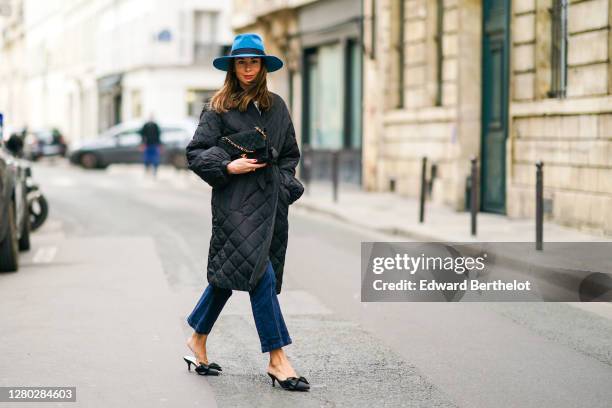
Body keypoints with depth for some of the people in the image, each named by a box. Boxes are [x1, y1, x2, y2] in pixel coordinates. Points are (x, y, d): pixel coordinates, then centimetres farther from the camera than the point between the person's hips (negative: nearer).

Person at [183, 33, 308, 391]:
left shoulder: (277, 106, 13)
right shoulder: (218, 107, 0)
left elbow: (291, 153, 21)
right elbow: (196, 153, -3)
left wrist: (285, 183, 7)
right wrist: (228, 166, -16)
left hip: (270, 199, 5)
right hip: (236, 200, -5)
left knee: (228, 273, 11)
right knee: (260, 273, -14)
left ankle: (198, 341, 28)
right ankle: (277, 359, -12)